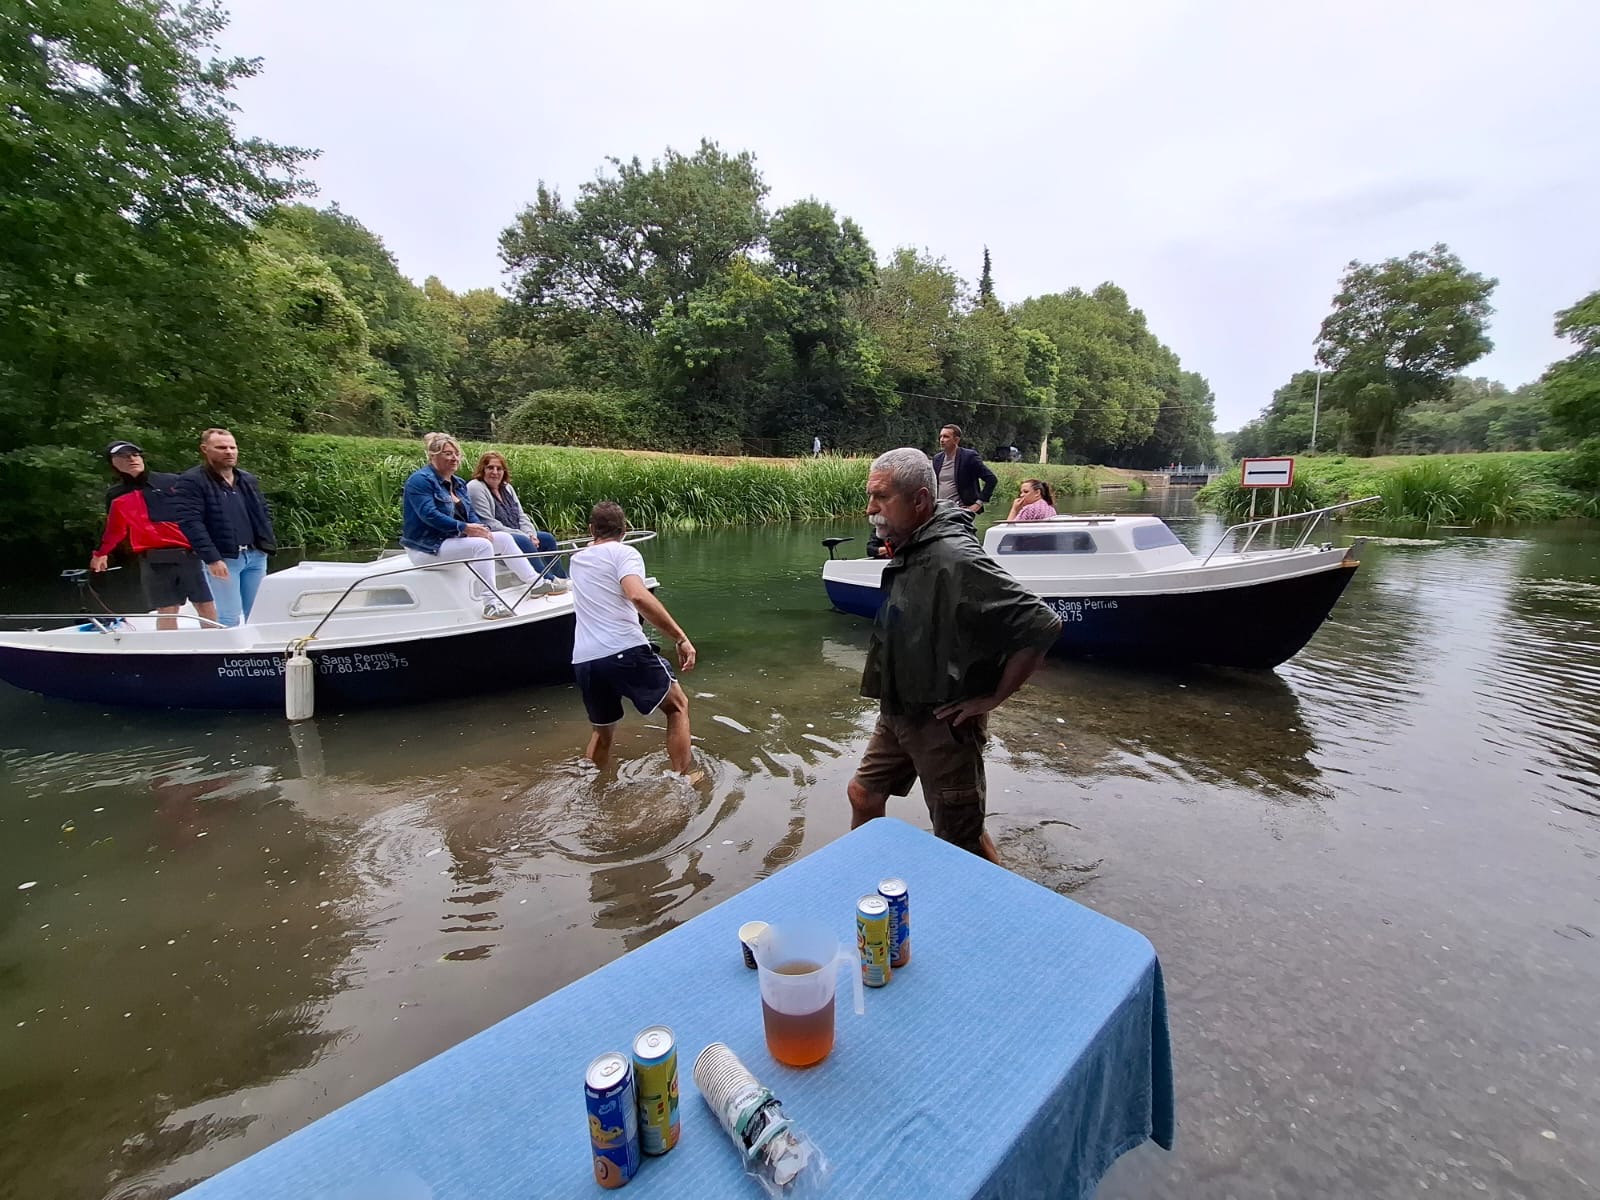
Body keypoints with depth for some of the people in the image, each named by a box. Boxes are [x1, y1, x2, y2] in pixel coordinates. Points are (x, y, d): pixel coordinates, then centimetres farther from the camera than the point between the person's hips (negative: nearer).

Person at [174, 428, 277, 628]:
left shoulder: (248, 480, 15)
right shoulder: (191, 481, -7)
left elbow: (264, 512, 22)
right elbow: (190, 522, -14)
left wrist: (268, 542, 8)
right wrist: (212, 559, -21)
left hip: (255, 555, 6)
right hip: (223, 558, -6)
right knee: (230, 617, -6)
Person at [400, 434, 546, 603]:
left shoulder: (458, 483, 14)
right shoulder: (421, 480, -12)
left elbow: (471, 513, 10)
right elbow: (429, 514, -24)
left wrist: (481, 529, -12)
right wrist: (465, 528, -30)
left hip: (456, 538, 9)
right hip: (428, 548, -9)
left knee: (504, 538, 0)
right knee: (482, 545, -30)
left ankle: (537, 582, 3)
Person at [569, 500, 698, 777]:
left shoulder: (577, 559, 20)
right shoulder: (624, 553, 0)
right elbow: (638, 596, -19)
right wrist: (681, 638, -20)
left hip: (583, 661, 6)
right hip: (626, 652, -6)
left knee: (602, 730, 27)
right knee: (678, 706, 14)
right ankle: (684, 781, 13)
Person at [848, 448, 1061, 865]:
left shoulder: (955, 559, -27)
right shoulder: (907, 551, 2)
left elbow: (1041, 626, -29)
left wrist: (991, 698, -20)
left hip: (943, 722, -9)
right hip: (897, 713, 9)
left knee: (962, 839, 7)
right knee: (864, 795, 20)